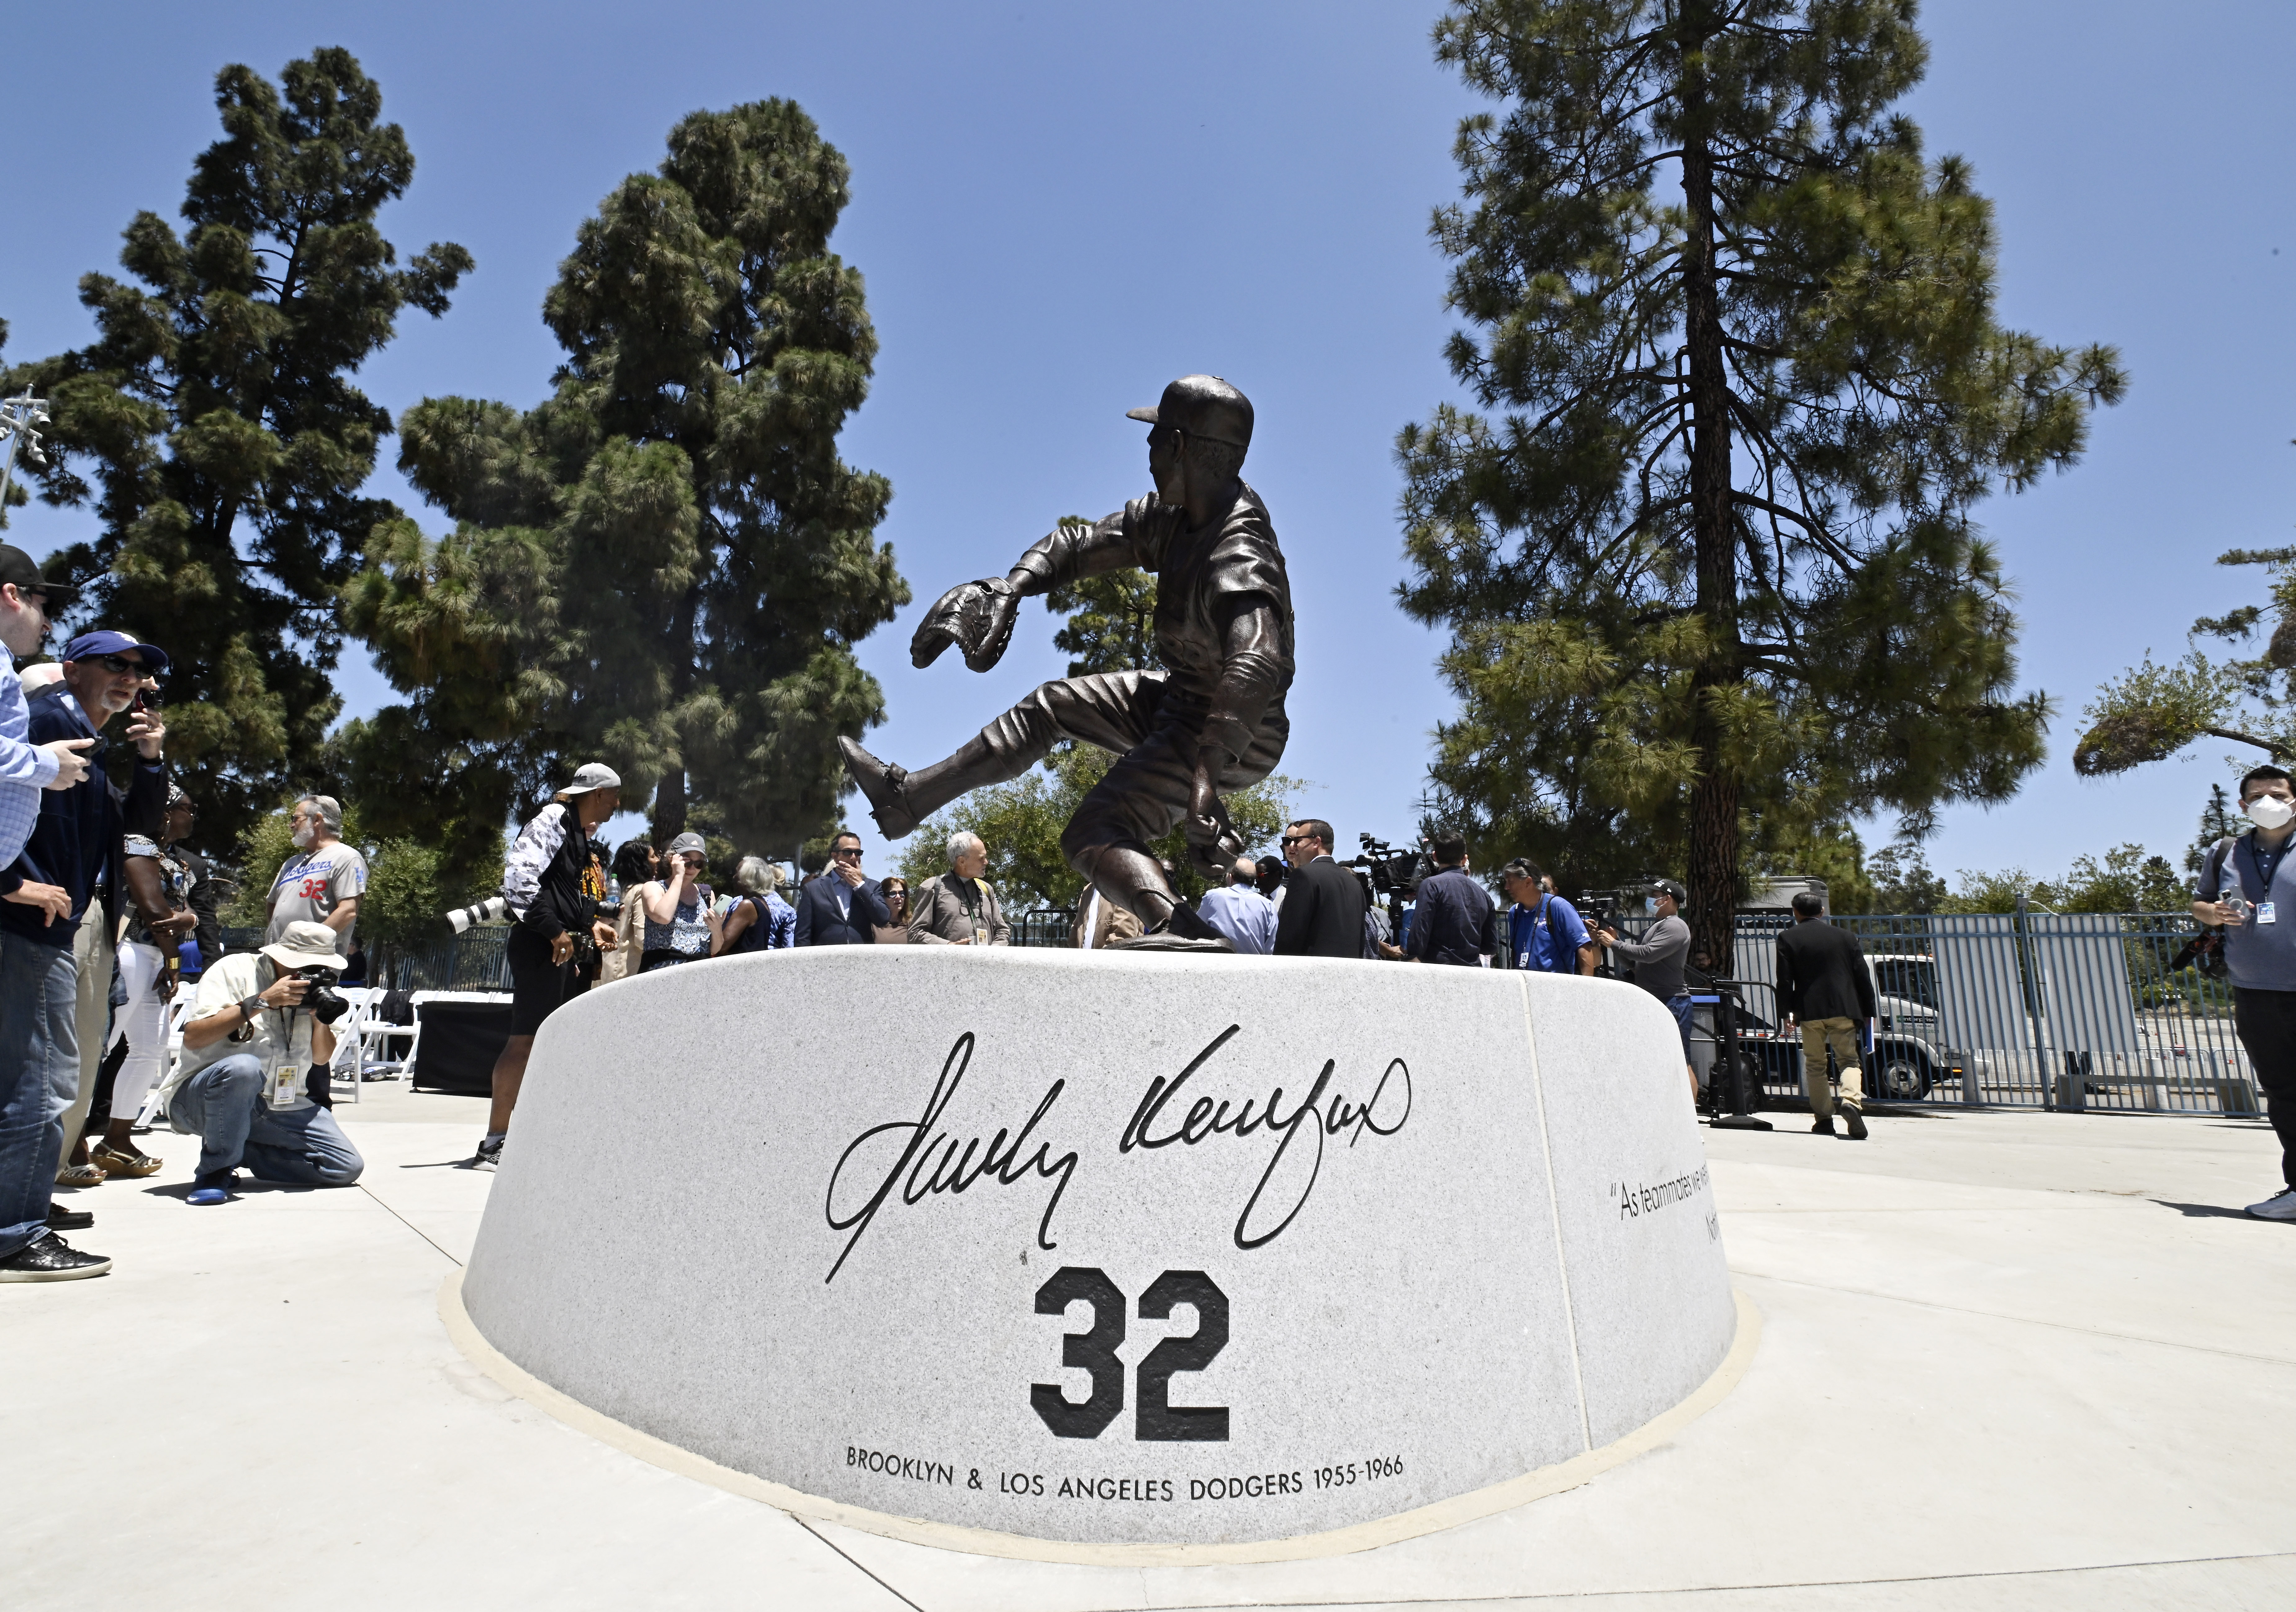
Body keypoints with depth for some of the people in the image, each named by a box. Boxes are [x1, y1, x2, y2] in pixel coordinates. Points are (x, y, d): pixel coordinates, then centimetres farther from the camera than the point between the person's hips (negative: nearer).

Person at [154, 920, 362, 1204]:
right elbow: (193, 1038, -20)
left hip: (281, 1108, 5)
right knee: (243, 1067, -41)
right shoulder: (235, 970, -9)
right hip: (198, 1100, -5)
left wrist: (320, 1016, -11)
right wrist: (262, 1001, -26)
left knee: (347, 1168, -9)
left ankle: (238, 1150, 7)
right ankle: (215, 1169, -19)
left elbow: (321, 1058, 8)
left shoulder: (315, 987, 6)